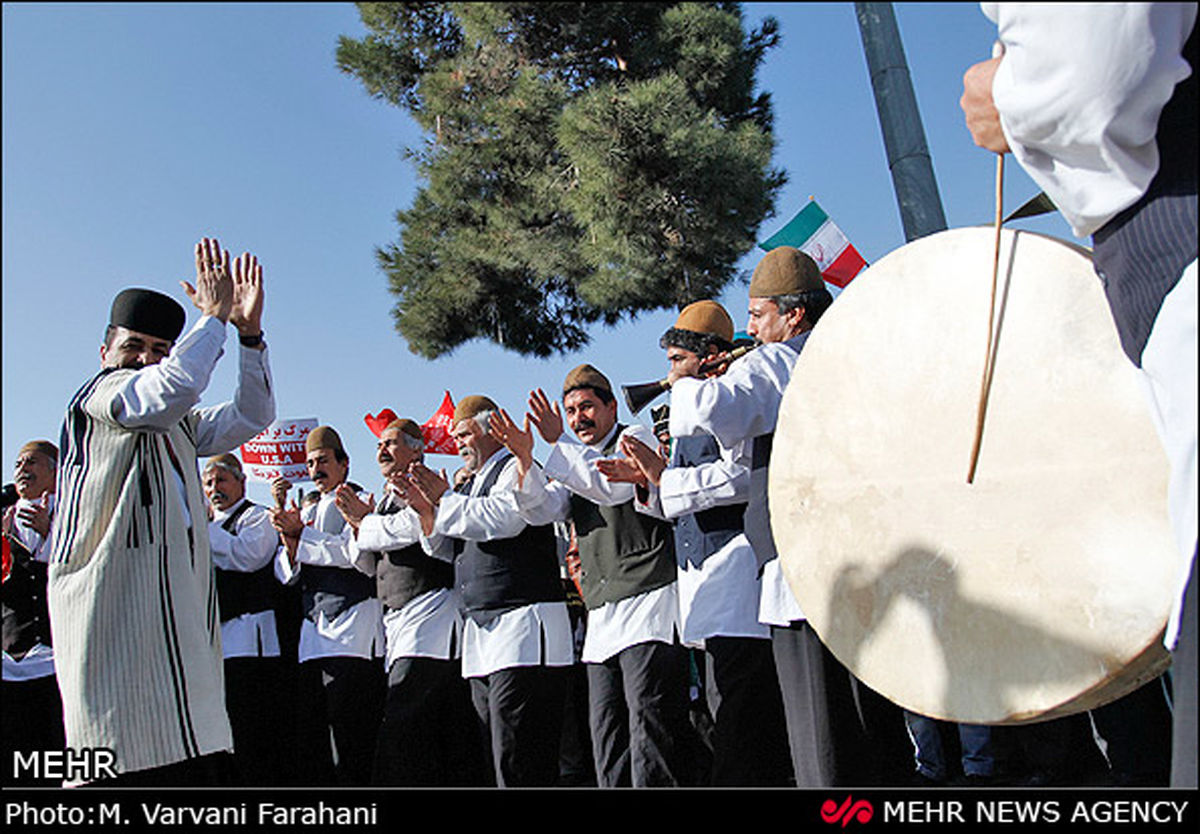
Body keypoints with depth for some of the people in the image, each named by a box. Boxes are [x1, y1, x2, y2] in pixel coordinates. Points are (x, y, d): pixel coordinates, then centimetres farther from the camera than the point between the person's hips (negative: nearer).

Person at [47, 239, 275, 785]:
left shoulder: (177, 424, 25)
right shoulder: (101, 393, 1)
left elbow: (250, 416, 19)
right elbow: (169, 391, -20)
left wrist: (249, 331, 8)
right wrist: (214, 317, -8)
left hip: (178, 610, 8)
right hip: (114, 608, -8)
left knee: (196, 763, 0)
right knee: (125, 763, -11)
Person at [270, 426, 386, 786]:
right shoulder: (309, 514, 25)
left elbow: (351, 551, -11)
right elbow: (285, 574, 18)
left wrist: (300, 534, -8)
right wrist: (290, 543, -2)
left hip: (352, 632, -7)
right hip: (313, 637, 7)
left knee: (350, 747, -8)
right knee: (310, 746, 6)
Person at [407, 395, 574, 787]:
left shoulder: (516, 468, -2)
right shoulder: (470, 484, 24)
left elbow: (500, 519, -19)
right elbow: (442, 547, 23)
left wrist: (444, 497, -8)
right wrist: (425, 508, 6)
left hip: (521, 626, -9)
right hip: (479, 630, 9)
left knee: (517, 763, -11)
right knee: (496, 757, 10)